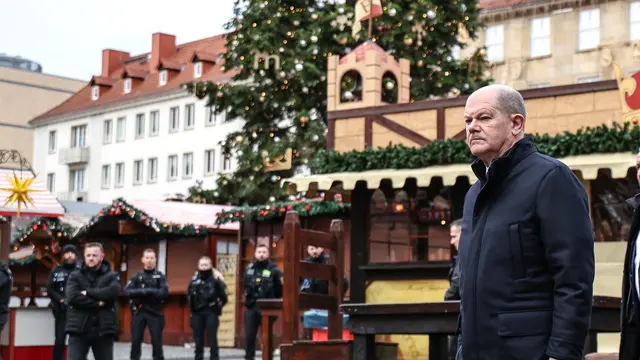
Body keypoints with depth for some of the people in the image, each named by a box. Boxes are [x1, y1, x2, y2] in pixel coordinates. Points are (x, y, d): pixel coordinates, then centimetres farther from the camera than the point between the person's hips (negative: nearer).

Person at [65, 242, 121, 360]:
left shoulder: (112, 276, 6)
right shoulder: (75, 276, 7)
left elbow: (113, 292, -16)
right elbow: (72, 297, -10)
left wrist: (88, 292, -13)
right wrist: (97, 303, -14)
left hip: (104, 329, 1)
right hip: (78, 329, 0)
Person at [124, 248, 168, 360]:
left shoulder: (160, 276, 3)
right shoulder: (137, 276, 8)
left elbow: (164, 293, -11)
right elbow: (127, 292, -5)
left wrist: (149, 291, -18)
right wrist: (142, 291, -19)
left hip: (155, 313, -2)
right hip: (138, 312, 2)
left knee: (157, 342, -1)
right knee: (135, 341, 3)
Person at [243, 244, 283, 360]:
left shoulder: (273, 270, -4)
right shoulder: (249, 269, 9)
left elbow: (279, 290, -5)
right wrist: (247, 299, 14)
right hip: (251, 307, 4)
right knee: (249, 336, 5)